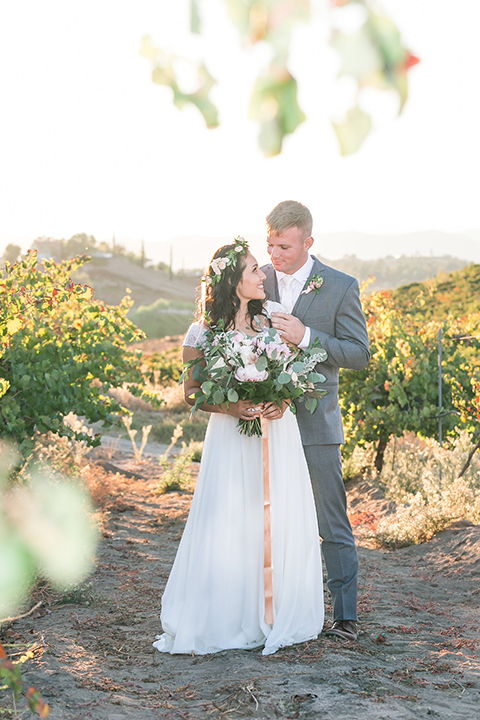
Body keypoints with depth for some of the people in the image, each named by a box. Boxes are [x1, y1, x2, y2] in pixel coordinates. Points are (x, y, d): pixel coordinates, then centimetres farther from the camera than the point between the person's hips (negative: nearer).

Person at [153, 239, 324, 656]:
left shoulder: (275, 314, 2)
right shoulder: (204, 331, -6)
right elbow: (191, 393, 0)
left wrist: (283, 400, -10)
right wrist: (229, 406, -16)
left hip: (278, 430, 3)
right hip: (231, 437, -3)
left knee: (282, 524, 3)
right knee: (229, 525, -3)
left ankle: (277, 617, 17)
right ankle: (227, 620, 10)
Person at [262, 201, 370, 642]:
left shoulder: (341, 287, -5)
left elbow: (359, 354, -7)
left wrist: (305, 336, -20)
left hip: (315, 423, -3)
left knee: (333, 525, 2)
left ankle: (346, 616, 12)